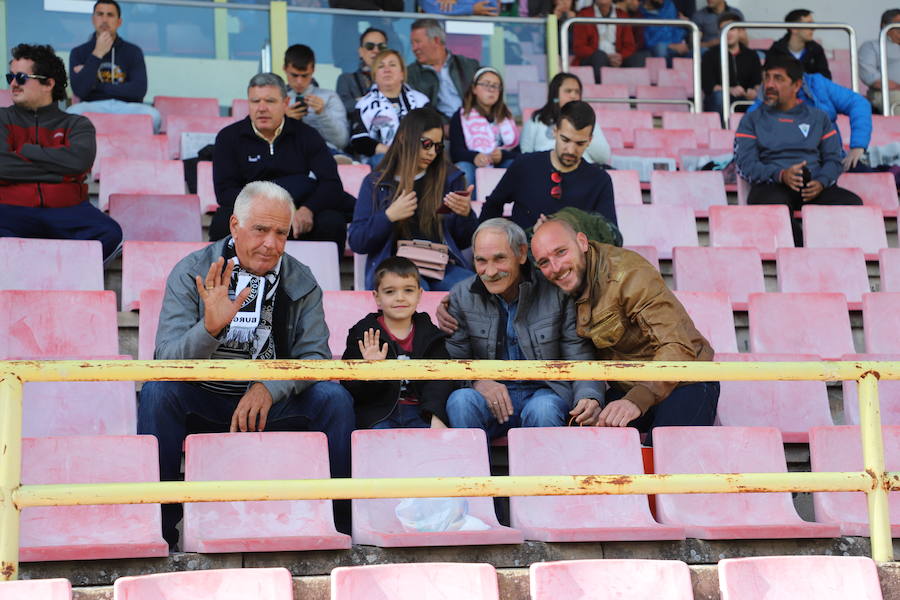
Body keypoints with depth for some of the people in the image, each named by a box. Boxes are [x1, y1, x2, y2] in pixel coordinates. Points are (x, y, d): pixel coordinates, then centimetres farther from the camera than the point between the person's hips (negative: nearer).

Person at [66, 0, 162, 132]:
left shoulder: (133, 51, 12)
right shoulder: (79, 52, 11)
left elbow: (139, 90, -2)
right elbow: (79, 90, -5)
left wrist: (97, 86, -3)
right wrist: (97, 54, -8)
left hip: (126, 106, 1)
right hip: (93, 106, -1)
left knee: (153, 115, -32)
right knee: (73, 113, -35)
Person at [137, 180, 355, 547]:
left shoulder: (300, 282, -3)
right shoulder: (191, 274, -10)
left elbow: (315, 357, -8)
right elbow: (167, 361, -20)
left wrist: (270, 388, -29)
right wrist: (210, 328, -41)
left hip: (272, 404, 2)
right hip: (202, 400, -1)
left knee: (334, 398, -22)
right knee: (157, 392, -30)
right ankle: (157, 528, -21)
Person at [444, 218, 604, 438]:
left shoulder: (557, 294, -4)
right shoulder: (462, 296, 3)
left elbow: (580, 357, -4)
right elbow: (454, 359, 3)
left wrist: (589, 397, -24)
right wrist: (477, 381, -19)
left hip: (545, 392, -1)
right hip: (491, 395, 2)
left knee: (543, 409, -36)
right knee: (461, 400, -31)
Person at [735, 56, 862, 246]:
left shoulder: (818, 118, 24)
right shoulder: (753, 120, 18)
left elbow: (833, 159, 14)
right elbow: (744, 163, 4)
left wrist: (821, 182, -10)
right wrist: (781, 175, -16)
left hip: (813, 187, 2)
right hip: (771, 185, -2)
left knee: (852, 203, -28)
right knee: (774, 206, -40)